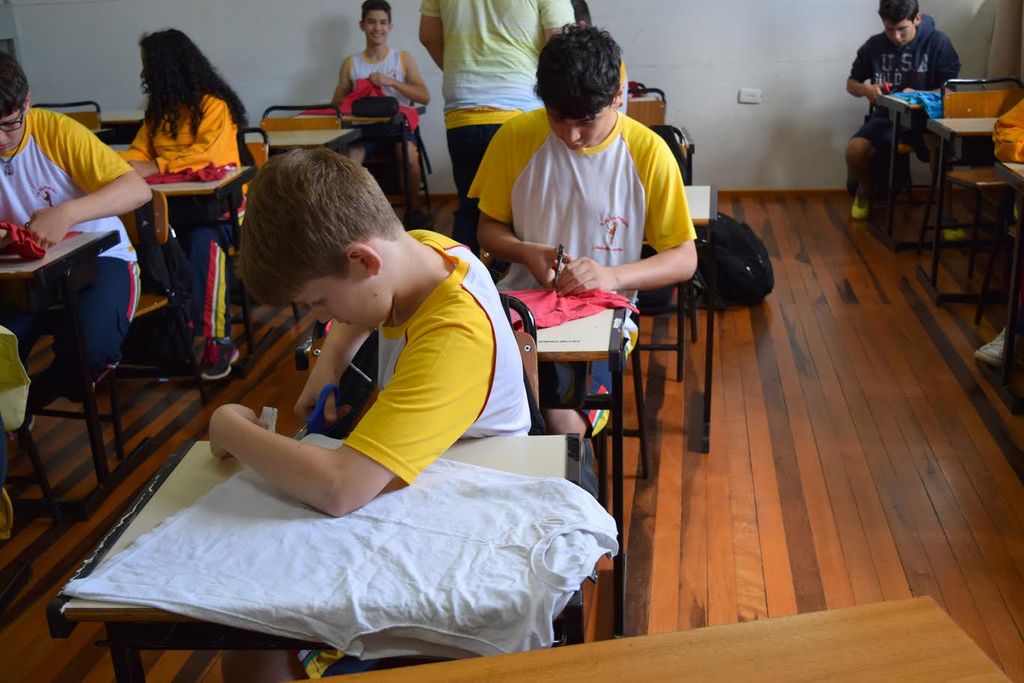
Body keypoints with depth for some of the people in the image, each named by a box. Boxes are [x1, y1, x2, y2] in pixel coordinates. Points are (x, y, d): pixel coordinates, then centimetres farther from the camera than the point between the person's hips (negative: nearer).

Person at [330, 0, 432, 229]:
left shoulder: (403, 58, 10)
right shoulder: (350, 63, 14)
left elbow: (425, 97, -1)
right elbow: (336, 103, 11)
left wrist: (391, 82, -13)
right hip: (363, 126, 1)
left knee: (408, 153, -34)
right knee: (350, 157, -31)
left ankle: (413, 209, -12)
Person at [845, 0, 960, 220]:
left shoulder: (938, 42, -6)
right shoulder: (874, 45, 1)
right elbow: (851, 83, 12)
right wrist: (866, 90, -13)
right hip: (887, 116, 3)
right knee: (854, 150, -26)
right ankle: (866, 191, 11)